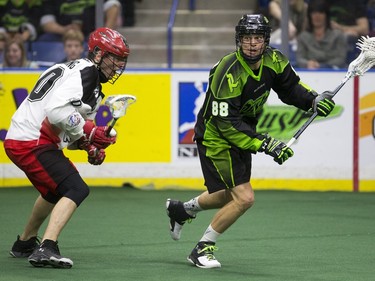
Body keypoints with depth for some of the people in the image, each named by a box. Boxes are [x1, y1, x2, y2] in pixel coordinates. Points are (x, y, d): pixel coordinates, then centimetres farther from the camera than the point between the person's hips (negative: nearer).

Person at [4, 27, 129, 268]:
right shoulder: (84, 74, -13)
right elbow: (57, 112, -29)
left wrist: (90, 147, 4)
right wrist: (91, 132, -20)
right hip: (32, 143, -11)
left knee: (56, 189, 31)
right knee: (76, 190, -19)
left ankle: (25, 243, 44)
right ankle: (46, 249, -29)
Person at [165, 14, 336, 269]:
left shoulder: (273, 61, -10)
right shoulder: (228, 72, -31)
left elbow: (291, 87, 8)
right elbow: (226, 123, -31)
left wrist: (314, 100, -12)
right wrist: (265, 144, -35)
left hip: (241, 134, 8)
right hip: (215, 139, -8)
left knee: (231, 196, 23)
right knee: (244, 198, -16)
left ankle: (181, 209, 48)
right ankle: (203, 248, 2)